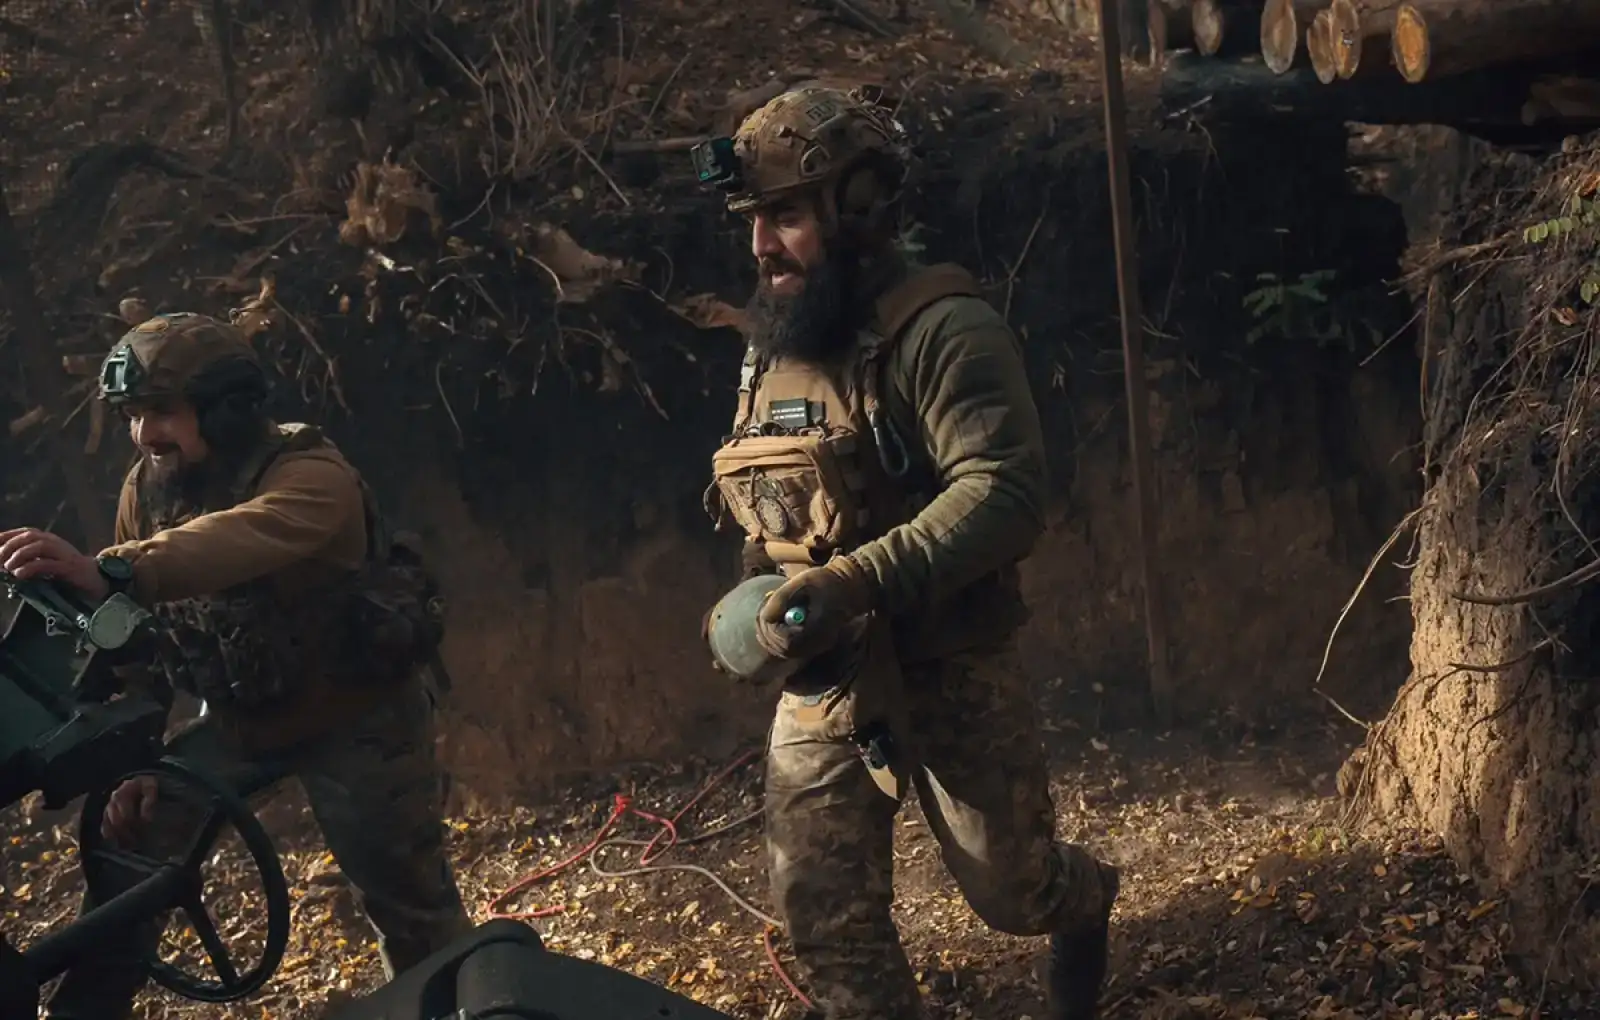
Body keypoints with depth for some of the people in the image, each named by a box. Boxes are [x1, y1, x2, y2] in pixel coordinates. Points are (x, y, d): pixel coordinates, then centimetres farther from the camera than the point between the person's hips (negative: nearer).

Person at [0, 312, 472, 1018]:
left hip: (354, 716, -6)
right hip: (240, 718, 6)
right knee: (129, 841, -2)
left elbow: (242, 540, -50)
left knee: (409, 903, -4)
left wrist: (107, 572, -64)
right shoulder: (147, 488, -5)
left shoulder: (313, 477, -28)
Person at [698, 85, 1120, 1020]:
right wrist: (755, 599, 5)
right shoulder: (773, 348, 9)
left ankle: (1084, 900, 45)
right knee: (823, 911, 2)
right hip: (820, 682, 6)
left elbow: (1006, 493, -28)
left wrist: (856, 583, -36)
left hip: (948, 672, -6)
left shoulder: (942, 331, -16)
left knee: (1011, 890, 10)